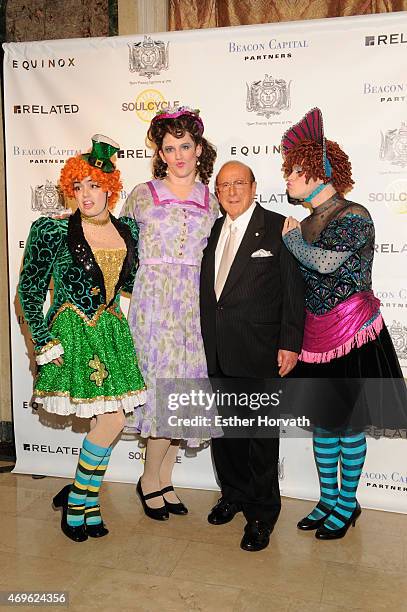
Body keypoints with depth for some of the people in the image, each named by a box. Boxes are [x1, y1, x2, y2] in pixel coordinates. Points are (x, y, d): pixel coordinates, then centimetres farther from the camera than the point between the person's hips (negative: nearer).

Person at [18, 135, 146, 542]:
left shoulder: (127, 229, 7)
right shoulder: (53, 230, -6)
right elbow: (30, 289, -4)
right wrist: (44, 342, -9)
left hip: (113, 331, 5)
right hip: (72, 334, -5)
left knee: (106, 422, 4)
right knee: (112, 421, -6)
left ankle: (80, 494, 28)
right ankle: (81, 499, 18)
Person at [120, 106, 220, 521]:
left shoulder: (211, 201, 11)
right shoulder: (143, 194, 4)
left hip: (195, 302, 3)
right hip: (154, 298, -3)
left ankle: (163, 478, 22)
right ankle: (151, 479, 14)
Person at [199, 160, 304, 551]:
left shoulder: (277, 228, -4)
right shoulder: (214, 230, 12)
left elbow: (293, 290, -7)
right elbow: (207, 289, 14)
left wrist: (290, 343, -12)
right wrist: (205, 340, 8)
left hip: (259, 353, -5)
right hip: (217, 353, 6)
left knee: (261, 434, 5)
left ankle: (261, 513, 22)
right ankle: (234, 494, 36)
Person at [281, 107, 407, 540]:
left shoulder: (354, 216, -12)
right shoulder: (307, 223, 9)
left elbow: (326, 262, -26)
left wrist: (290, 238, -12)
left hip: (352, 334, -7)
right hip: (317, 335, 7)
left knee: (349, 424, 6)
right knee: (322, 421, 14)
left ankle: (347, 503, 25)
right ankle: (328, 500, 30)